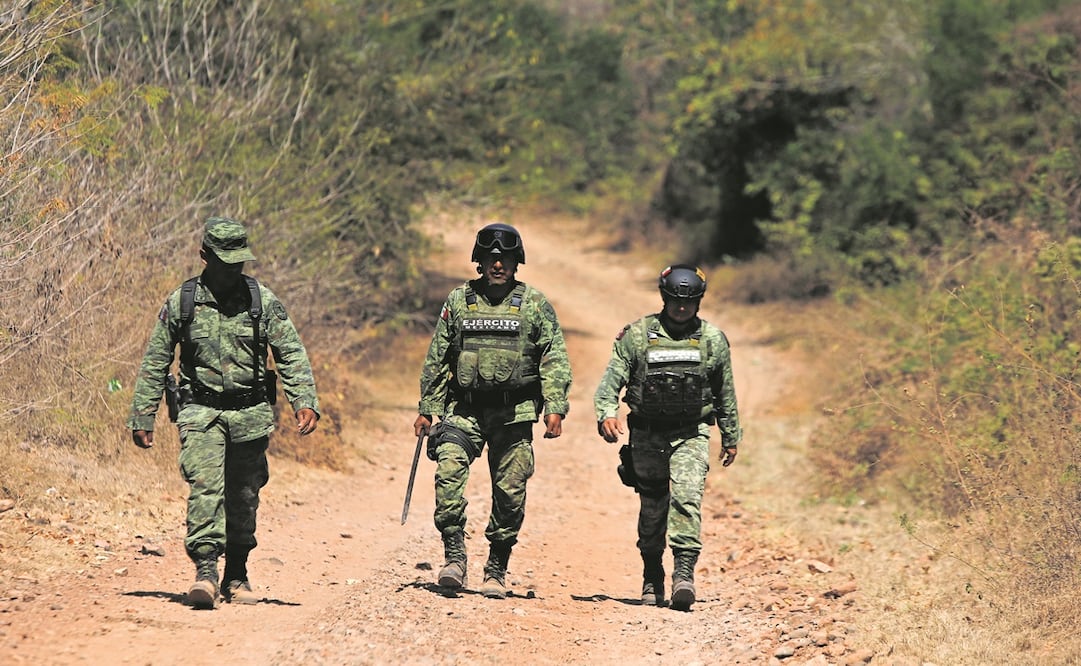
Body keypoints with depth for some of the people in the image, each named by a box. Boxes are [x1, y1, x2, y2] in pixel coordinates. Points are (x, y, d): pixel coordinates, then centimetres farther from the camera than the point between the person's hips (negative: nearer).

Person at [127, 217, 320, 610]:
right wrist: (142, 418, 4)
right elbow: (154, 364, 6)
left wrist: (305, 402, -10)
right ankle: (205, 572, -24)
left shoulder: (262, 300, 1)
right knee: (204, 488, -18)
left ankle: (237, 577, 21)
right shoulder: (180, 304, 0)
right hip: (201, 413, -2)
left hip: (251, 415, 2)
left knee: (243, 499, 8)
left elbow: (291, 354, 2)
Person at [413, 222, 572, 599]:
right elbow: (437, 359, 13)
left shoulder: (534, 305, 4)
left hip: (514, 414, -1)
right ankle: (454, 555, -17)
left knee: (510, 491, 0)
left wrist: (555, 408, -9)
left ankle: (497, 571, 12)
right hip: (465, 409, 1)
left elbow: (555, 360, 2)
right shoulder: (459, 301, 8)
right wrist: (427, 409, 10)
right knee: (449, 470, -21)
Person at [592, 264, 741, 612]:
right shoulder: (637, 335, -1)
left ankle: (684, 572, -26)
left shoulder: (713, 340, 4)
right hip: (647, 435, 1)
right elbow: (612, 379, -5)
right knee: (652, 509, 8)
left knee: (687, 497, -20)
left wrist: (731, 437, 19)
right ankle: (652, 578, 22)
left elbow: (725, 392, 14)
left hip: (691, 435, -1)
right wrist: (606, 413, -23)